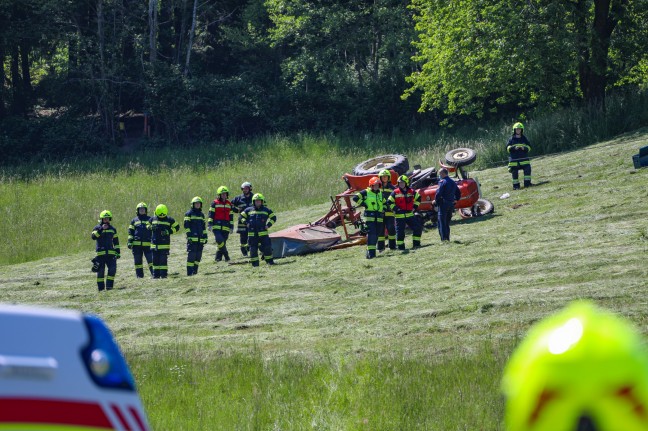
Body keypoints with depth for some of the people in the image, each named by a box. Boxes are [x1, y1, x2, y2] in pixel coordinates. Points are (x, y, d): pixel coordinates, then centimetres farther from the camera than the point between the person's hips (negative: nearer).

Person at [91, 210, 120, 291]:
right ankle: (101, 287, 6)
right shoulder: (97, 228, 3)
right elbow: (93, 236, -17)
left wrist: (118, 252, 14)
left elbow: (116, 242, 19)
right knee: (100, 271, -1)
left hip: (111, 253, 3)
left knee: (112, 269, -10)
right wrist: (101, 229, -22)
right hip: (100, 253, -3)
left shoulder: (112, 229, 14)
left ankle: (109, 286, -3)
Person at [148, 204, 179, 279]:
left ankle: (164, 274, -4)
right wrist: (151, 227, -3)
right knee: (155, 260, 6)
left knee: (163, 260, -7)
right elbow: (148, 226, 22)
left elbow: (177, 227, 7)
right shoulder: (153, 219, 7)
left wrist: (169, 232, -9)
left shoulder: (170, 220, -1)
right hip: (154, 244, 4)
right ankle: (156, 274, 13)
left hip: (164, 244, -4)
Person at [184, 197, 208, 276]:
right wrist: (189, 235, -13)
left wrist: (205, 237, 17)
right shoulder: (189, 214, 1)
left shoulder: (202, 215, 19)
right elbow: (186, 225, -5)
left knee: (198, 256, 5)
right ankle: (190, 271, -11)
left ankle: (195, 271, 12)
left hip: (200, 239, 6)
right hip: (192, 238, -6)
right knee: (191, 255, -10)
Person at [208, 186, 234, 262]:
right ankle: (226, 255, -15)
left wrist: (231, 227, 13)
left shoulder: (229, 204, 13)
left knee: (223, 242, 3)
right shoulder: (215, 203, 2)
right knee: (219, 240, -21)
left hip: (225, 227, 4)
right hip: (216, 226, -4)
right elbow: (211, 214, 0)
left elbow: (231, 216, 17)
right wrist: (209, 224, -8)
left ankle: (218, 258, 10)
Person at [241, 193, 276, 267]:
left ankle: (269, 260, 9)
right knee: (253, 249, 1)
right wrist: (246, 223, 6)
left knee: (267, 247, -3)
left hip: (263, 233, -1)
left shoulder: (266, 210, 5)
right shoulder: (249, 210, 5)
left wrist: (268, 225, 3)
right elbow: (242, 216, 19)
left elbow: (273, 217, 15)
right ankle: (254, 262, 8)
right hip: (252, 233, 1)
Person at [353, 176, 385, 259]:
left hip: (379, 218, 6)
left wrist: (383, 209, 12)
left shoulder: (380, 193, 16)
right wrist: (363, 204, -9)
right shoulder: (366, 192, -2)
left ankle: (371, 251, 16)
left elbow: (384, 202, 31)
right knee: (371, 234, -15)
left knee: (377, 234, 7)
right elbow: (355, 197, -5)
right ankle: (370, 252, -17)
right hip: (369, 217, -6)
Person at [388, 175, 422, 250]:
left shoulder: (411, 192, 4)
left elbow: (418, 198, 20)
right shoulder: (395, 193, -5)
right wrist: (395, 209, -9)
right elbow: (390, 202, -1)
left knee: (418, 228, 2)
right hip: (399, 216, -3)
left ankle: (416, 244, 14)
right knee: (400, 232, -2)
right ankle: (400, 246, 9)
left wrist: (415, 207, 11)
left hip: (410, 215, 3)